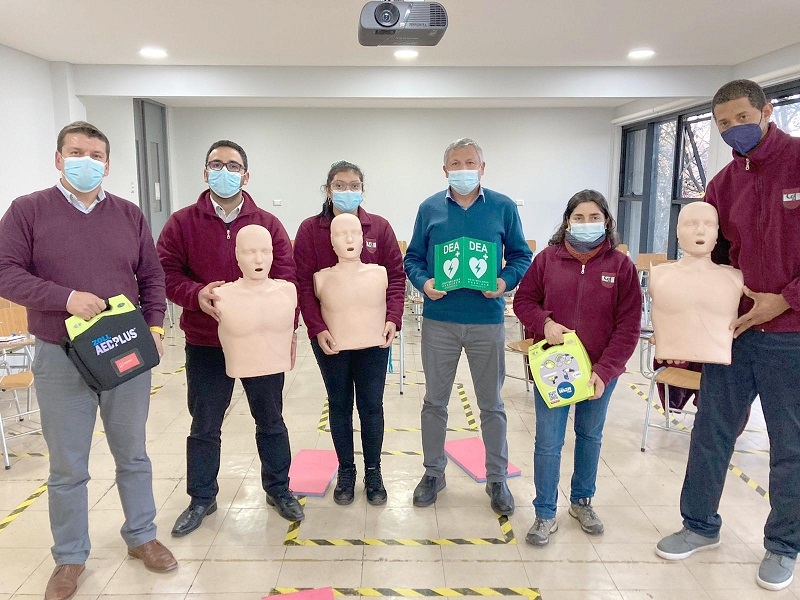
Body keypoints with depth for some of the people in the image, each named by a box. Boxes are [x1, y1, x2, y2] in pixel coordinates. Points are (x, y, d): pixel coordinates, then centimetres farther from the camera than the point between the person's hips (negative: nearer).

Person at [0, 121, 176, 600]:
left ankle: (142, 536, 33)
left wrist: (155, 326, -4)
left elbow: (152, 276, 9)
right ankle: (70, 557, 29)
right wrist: (66, 298, -20)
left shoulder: (130, 215, 6)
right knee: (67, 467, 10)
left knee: (133, 455, 15)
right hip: (61, 360, -2)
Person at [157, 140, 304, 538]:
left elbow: (285, 279, -4)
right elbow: (167, 274, -4)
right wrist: (197, 295, -24)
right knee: (204, 426, 13)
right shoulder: (181, 223, 0)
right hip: (205, 345, 0)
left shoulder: (268, 224, 0)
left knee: (270, 420, 14)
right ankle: (202, 498, 33)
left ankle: (278, 488, 34)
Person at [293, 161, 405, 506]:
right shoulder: (310, 230, -3)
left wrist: (392, 319, -15)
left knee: (371, 404, 10)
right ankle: (345, 471, 30)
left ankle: (373, 472, 27)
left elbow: (396, 276, -2)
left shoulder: (379, 227, -1)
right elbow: (303, 283, -7)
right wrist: (317, 328, -16)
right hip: (329, 335, 0)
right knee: (339, 404, 13)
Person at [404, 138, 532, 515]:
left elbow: (521, 255, 5)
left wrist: (506, 281, -14)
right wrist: (424, 282, -13)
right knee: (435, 400, 12)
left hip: (487, 320, -1)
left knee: (491, 403, 11)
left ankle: (497, 479, 28)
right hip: (439, 320, 1)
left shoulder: (503, 208, 1)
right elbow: (413, 258, 7)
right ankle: (433, 472, 31)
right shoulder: (429, 209, 4)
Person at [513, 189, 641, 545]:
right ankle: (545, 514, 19)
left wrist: (604, 370, -15)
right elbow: (523, 300, 3)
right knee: (548, 443, 2)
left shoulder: (621, 265, -6)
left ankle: (582, 501, 41)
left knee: (590, 437, 19)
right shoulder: (547, 259, -4)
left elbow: (628, 326, -7)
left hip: (600, 371, 1)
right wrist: (545, 323, -18)